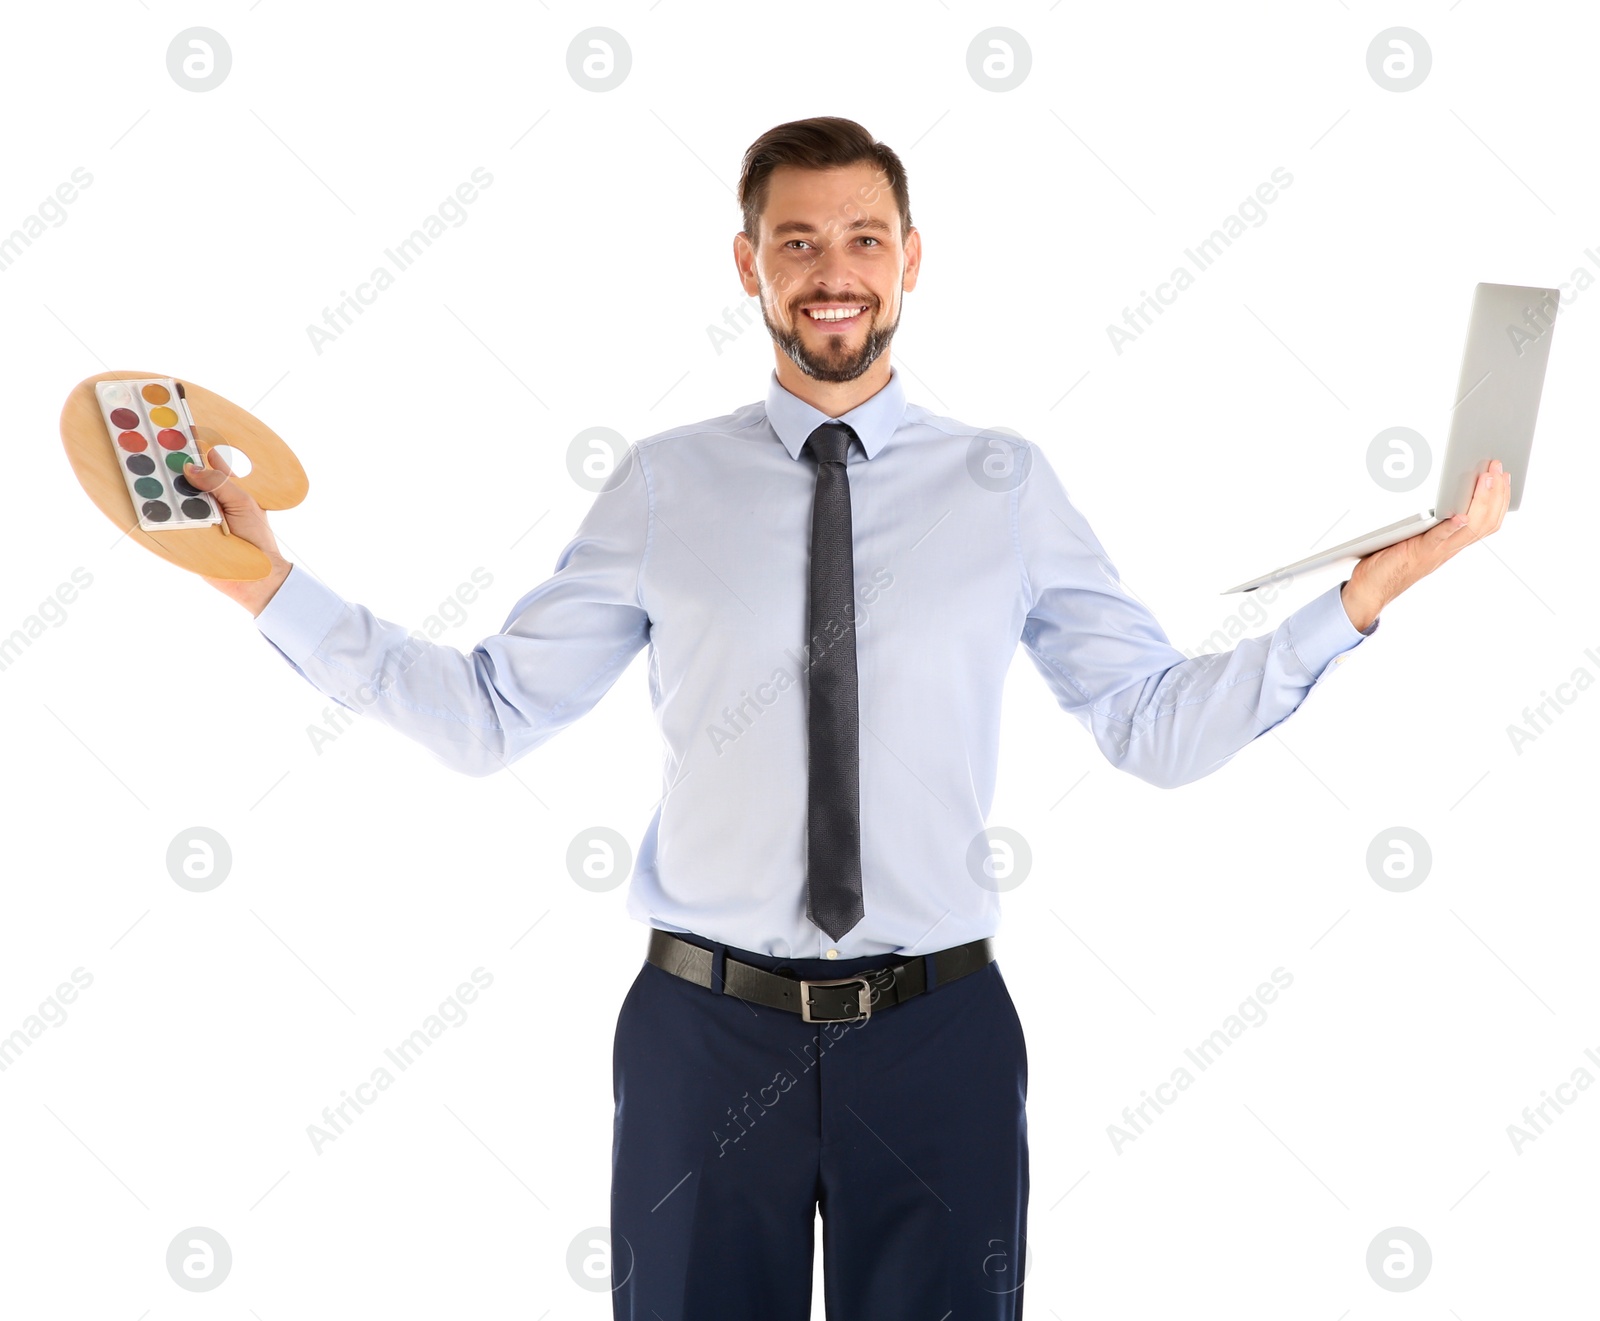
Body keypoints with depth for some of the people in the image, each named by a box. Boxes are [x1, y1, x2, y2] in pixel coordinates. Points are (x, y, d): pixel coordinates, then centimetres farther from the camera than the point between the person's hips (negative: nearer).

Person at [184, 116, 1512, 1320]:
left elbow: (1160, 726, 0)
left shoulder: (1007, 485, 1)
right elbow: (490, 713, 1)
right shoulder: (665, 486, 0)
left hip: (940, 1035, 1)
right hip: (707, 1032, 0)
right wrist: (271, 582, -4)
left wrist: (1368, 591, -7)